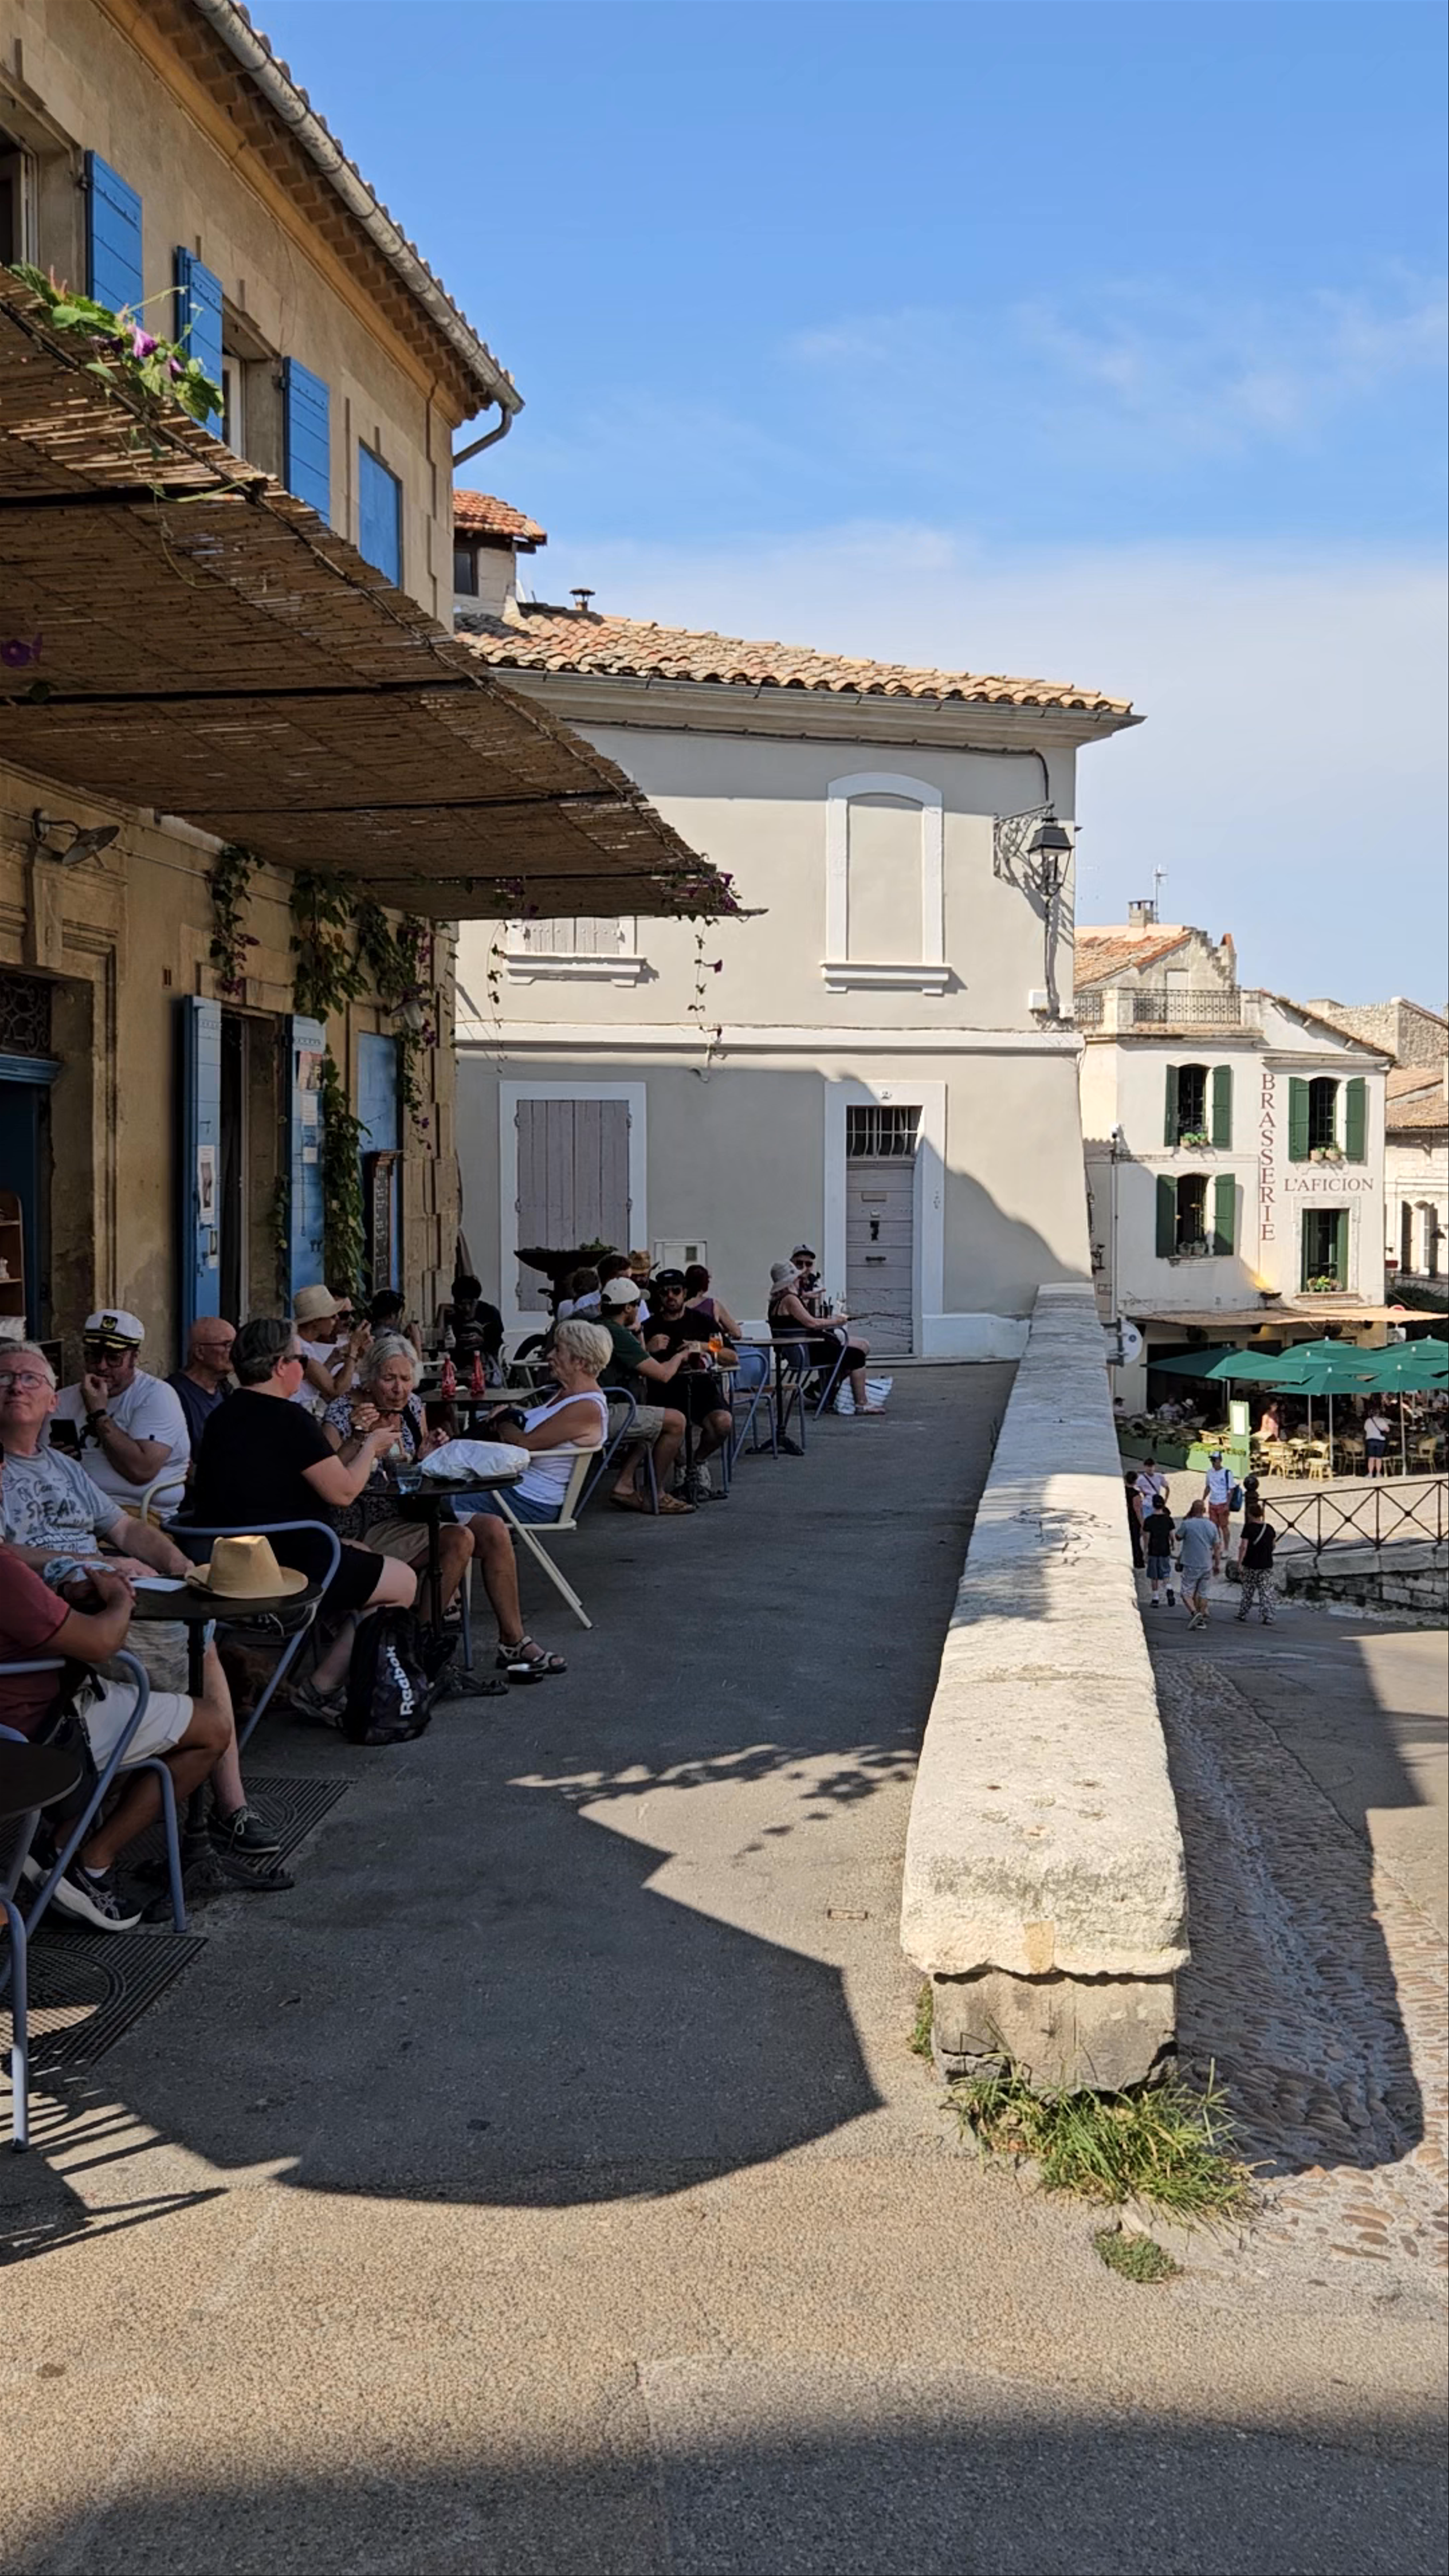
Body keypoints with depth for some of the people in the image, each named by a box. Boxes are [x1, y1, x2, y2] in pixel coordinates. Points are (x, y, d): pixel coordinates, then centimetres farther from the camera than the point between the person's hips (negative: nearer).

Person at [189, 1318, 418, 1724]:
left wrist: (363, 1448, 22)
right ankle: (322, 1688, 4)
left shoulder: (222, 1417, 11)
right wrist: (371, 1446, 7)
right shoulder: (287, 1418, -17)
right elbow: (343, 1492, -12)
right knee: (403, 1582, 4)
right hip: (283, 1569, -10)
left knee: (363, 1556, 26)